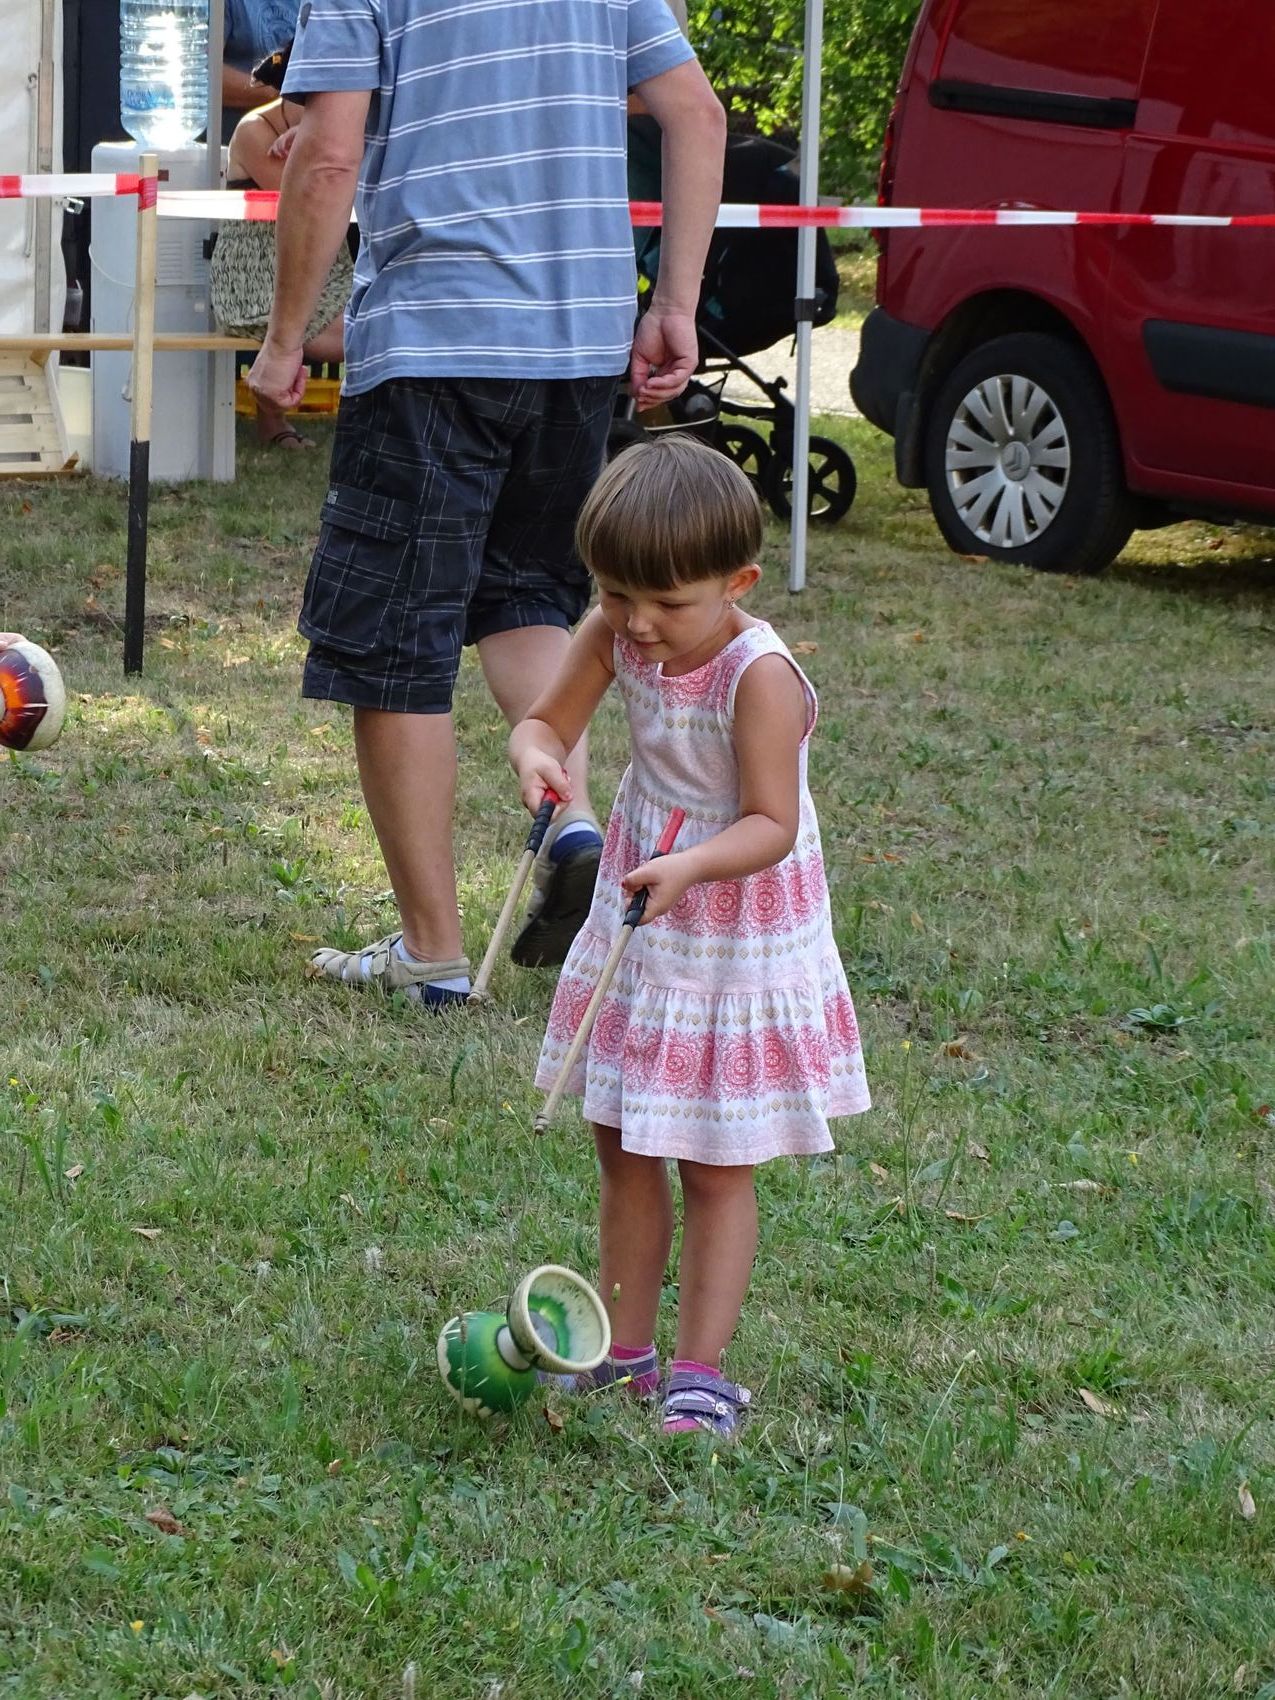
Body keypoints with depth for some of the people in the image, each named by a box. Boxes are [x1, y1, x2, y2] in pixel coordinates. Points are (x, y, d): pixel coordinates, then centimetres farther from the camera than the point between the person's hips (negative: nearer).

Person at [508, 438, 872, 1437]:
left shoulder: (759, 676, -28)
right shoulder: (614, 637, -11)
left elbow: (772, 826, -28)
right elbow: (547, 720, -1)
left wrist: (692, 866, -45)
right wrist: (538, 755, -25)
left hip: (742, 936, -6)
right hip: (640, 919, 6)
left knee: (717, 1167, 3)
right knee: (624, 1149, 15)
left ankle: (701, 1371, 12)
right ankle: (622, 1350, 27)